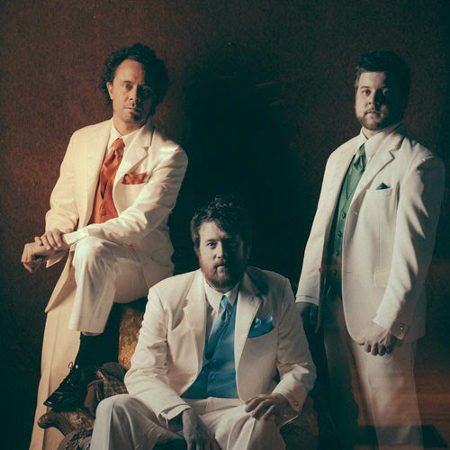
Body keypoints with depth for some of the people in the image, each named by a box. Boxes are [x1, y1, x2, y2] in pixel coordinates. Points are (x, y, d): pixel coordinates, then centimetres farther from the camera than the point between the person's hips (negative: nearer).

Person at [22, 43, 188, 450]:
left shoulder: (168, 155, -6)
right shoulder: (83, 141, 12)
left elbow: (140, 221, -17)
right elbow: (63, 206, 13)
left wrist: (70, 240, -24)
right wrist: (53, 240, -10)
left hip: (142, 267, -4)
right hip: (83, 267, 5)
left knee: (91, 249, -37)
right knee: (56, 367, -9)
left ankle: (89, 356, -23)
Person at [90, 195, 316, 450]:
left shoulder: (276, 293, 5)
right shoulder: (166, 295, 3)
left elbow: (300, 368, 8)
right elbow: (142, 374, -5)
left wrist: (282, 398, -17)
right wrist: (183, 414, -25)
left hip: (238, 413, -1)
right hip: (173, 414, 2)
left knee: (261, 425, -37)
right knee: (114, 409, -27)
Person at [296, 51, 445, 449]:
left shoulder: (419, 164, -9)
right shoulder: (340, 157, 14)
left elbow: (413, 250, -14)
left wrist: (389, 321, -17)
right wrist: (307, 295, 7)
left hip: (383, 312, -7)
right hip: (335, 305, 7)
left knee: (392, 417, -1)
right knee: (345, 411, 15)